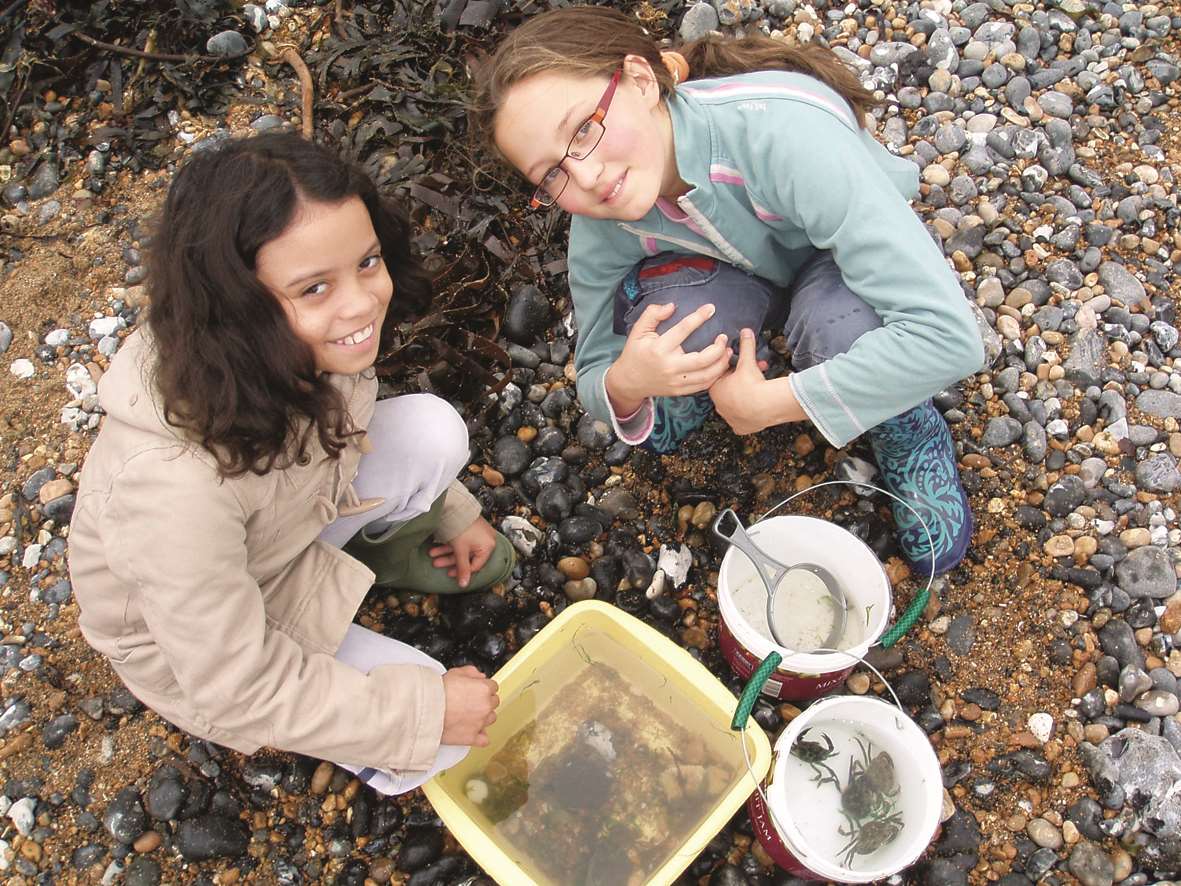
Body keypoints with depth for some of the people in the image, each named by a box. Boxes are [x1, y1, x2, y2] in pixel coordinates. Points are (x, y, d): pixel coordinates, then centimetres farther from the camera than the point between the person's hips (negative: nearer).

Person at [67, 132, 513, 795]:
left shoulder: (307, 345, -25)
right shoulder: (176, 480, -44)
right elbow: (239, 688, -29)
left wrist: (451, 511, 7)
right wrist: (426, 708, -24)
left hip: (295, 517, 5)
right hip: (194, 634, -5)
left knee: (435, 430, -17)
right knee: (433, 746, -13)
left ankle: (364, 549, 12)